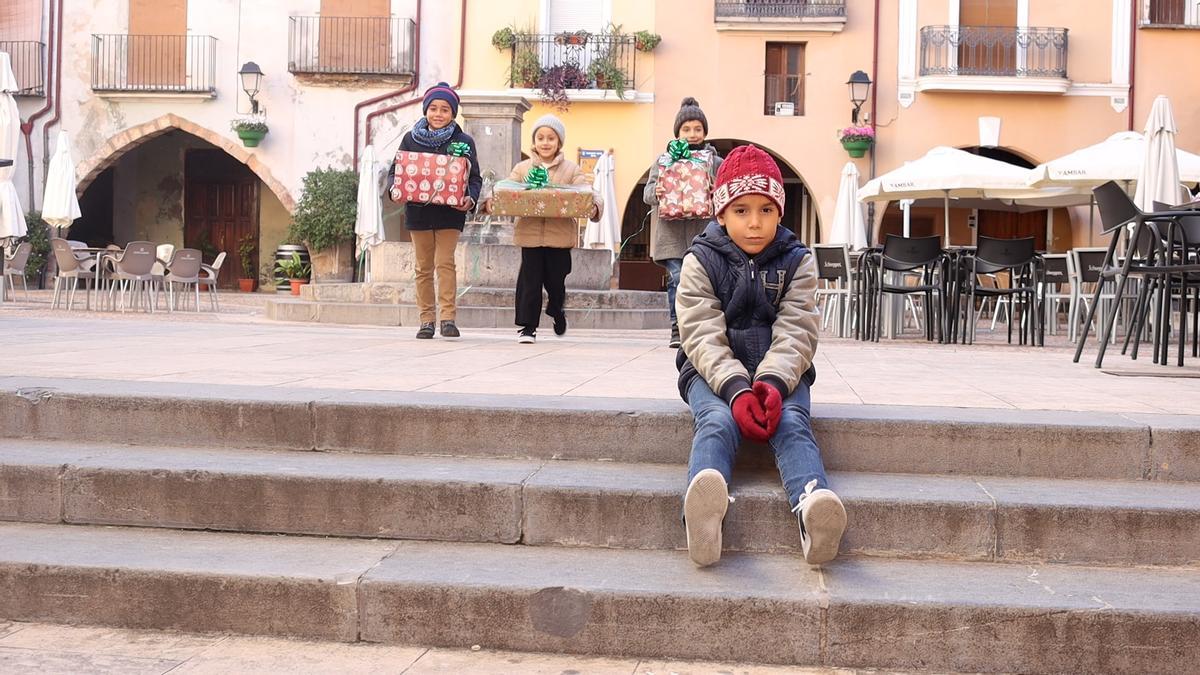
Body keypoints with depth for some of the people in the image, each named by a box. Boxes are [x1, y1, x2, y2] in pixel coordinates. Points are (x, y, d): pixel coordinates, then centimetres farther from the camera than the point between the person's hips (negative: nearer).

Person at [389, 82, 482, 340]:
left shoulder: (463, 142, 1)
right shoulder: (411, 139, 5)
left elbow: (475, 177, 2)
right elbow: (394, 171, 9)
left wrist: (470, 199, -17)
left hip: (450, 212, -2)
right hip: (418, 211, 2)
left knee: (445, 263, -10)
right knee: (423, 268, 6)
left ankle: (448, 316, -10)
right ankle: (427, 319, 11)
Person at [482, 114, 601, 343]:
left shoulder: (571, 170, 6)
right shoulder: (522, 168, 10)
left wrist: (593, 207, -27)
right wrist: (490, 202, -18)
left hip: (560, 235, 0)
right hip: (530, 234, 0)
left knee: (556, 280, 8)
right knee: (530, 280, 0)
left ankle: (556, 310, 38)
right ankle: (527, 326, 8)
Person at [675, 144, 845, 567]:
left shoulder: (797, 261, 5)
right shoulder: (701, 261, 1)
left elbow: (796, 333, -7)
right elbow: (703, 336, -11)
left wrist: (773, 382, -28)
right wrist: (736, 388, -30)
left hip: (780, 373, 2)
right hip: (713, 373, -2)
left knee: (792, 422, -29)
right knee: (717, 421, -33)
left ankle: (813, 503, -59)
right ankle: (703, 511, -63)